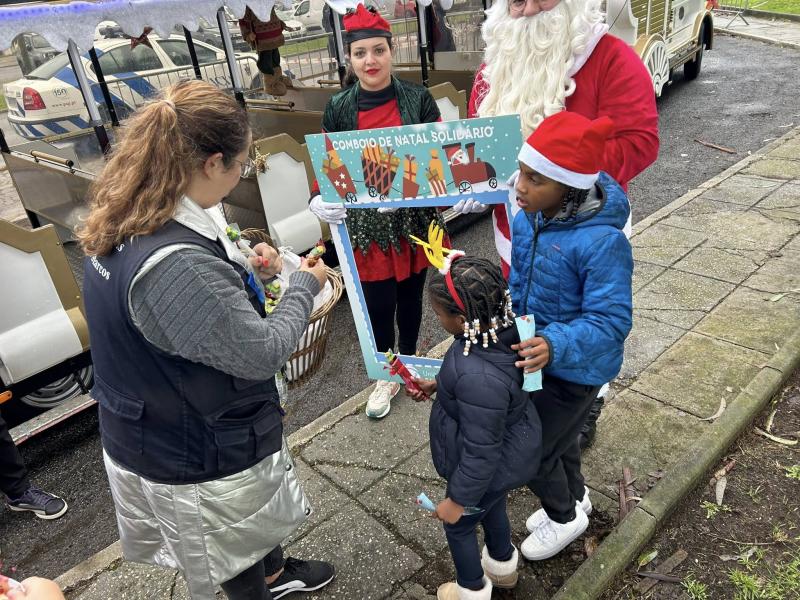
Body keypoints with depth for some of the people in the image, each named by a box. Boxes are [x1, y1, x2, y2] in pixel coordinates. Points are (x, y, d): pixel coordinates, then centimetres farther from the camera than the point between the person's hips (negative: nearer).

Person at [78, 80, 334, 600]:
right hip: (199, 460, -9)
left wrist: (243, 270, 3)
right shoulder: (177, 262, -38)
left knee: (253, 523, 35)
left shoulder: (123, 227, -7)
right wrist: (304, 286, -13)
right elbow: (262, 353, -28)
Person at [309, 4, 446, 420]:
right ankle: (387, 376, 30)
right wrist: (319, 202, -20)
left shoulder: (418, 99, -4)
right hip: (367, 224, 0)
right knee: (378, 303, 6)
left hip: (414, 219, 0)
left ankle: (410, 360, 41)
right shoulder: (338, 109, -2)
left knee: (411, 293, 15)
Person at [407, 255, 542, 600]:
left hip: (491, 467, -8)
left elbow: (481, 453, -31)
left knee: (459, 526, 22)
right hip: (508, 449, 8)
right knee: (493, 507, 34)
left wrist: (458, 500, -18)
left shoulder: (479, 378, -44)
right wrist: (437, 385, 8)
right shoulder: (498, 328, -18)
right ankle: (502, 566, 63)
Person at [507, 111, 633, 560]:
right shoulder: (528, 220, -9)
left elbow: (611, 320, -30)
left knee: (532, 451, 7)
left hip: (575, 369, -7)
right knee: (558, 434, 28)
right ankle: (575, 496, 56)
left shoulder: (602, 242, -33)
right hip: (537, 358, 7)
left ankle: (564, 517, 38)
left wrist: (556, 346, -43)